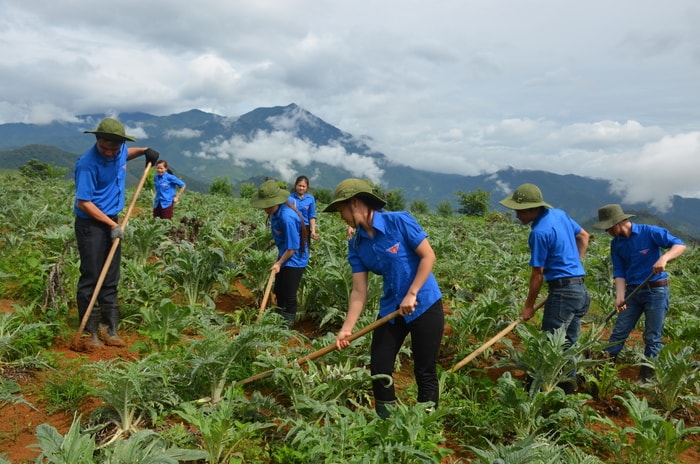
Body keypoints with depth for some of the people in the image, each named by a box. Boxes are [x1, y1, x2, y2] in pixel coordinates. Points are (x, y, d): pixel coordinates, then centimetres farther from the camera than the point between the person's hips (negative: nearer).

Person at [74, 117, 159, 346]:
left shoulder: (119, 152, 1)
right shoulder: (88, 164, -21)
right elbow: (84, 203, -20)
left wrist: (144, 151, 13)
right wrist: (112, 224, -18)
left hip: (112, 222, 7)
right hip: (91, 225, -7)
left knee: (111, 280, 9)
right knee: (91, 279, -3)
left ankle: (111, 331, 16)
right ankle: (91, 333, 7)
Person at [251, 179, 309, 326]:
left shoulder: (287, 217, -30)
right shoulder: (275, 213, -4)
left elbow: (292, 247, -24)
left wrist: (279, 263, -14)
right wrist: (278, 259, 10)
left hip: (294, 260, -9)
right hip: (284, 257, 9)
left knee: (289, 296, 1)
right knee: (279, 292, 20)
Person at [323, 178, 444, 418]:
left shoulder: (399, 221, -16)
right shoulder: (356, 245, -1)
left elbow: (428, 256, -14)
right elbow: (359, 291, -3)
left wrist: (412, 294, -19)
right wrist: (347, 328, -12)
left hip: (425, 306, -5)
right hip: (391, 309, 5)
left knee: (425, 373, 4)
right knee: (379, 369, 7)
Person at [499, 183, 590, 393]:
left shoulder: (540, 232, -18)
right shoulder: (560, 214, 8)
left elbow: (537, 274, -13)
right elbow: (584, 236, 24)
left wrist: (529, 305, -2)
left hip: (563, 292, -9)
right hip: (581, 290, 9)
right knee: (568, 346, 16)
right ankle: (568, 388, 24)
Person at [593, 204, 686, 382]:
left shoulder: (650, 232, -12)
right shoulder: (616, 244, 2)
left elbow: (680, 245, -13)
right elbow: (619, 273, 0)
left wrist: (664, 258, -33)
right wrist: (620, 297, -14)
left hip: (656, 290, -4)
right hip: (633, 291, 4)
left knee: (652, 338, 3)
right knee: (618, 333, 5)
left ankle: (645, 379, 14)